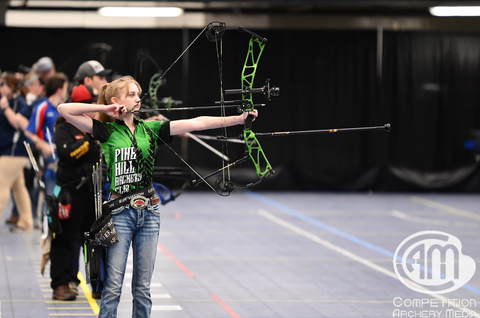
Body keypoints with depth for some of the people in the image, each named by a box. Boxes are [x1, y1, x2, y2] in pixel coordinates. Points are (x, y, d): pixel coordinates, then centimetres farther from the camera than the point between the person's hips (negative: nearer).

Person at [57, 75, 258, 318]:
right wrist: (104, 108, -9)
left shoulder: (150, 129, 7)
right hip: (120, 213, -3)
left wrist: (240, 118, -6)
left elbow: (197, 123, 1)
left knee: (143, 287, 7)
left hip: (148, 211, 4)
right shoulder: (106, 131, -2)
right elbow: (64, 110, -9)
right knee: (113, 286, -4)